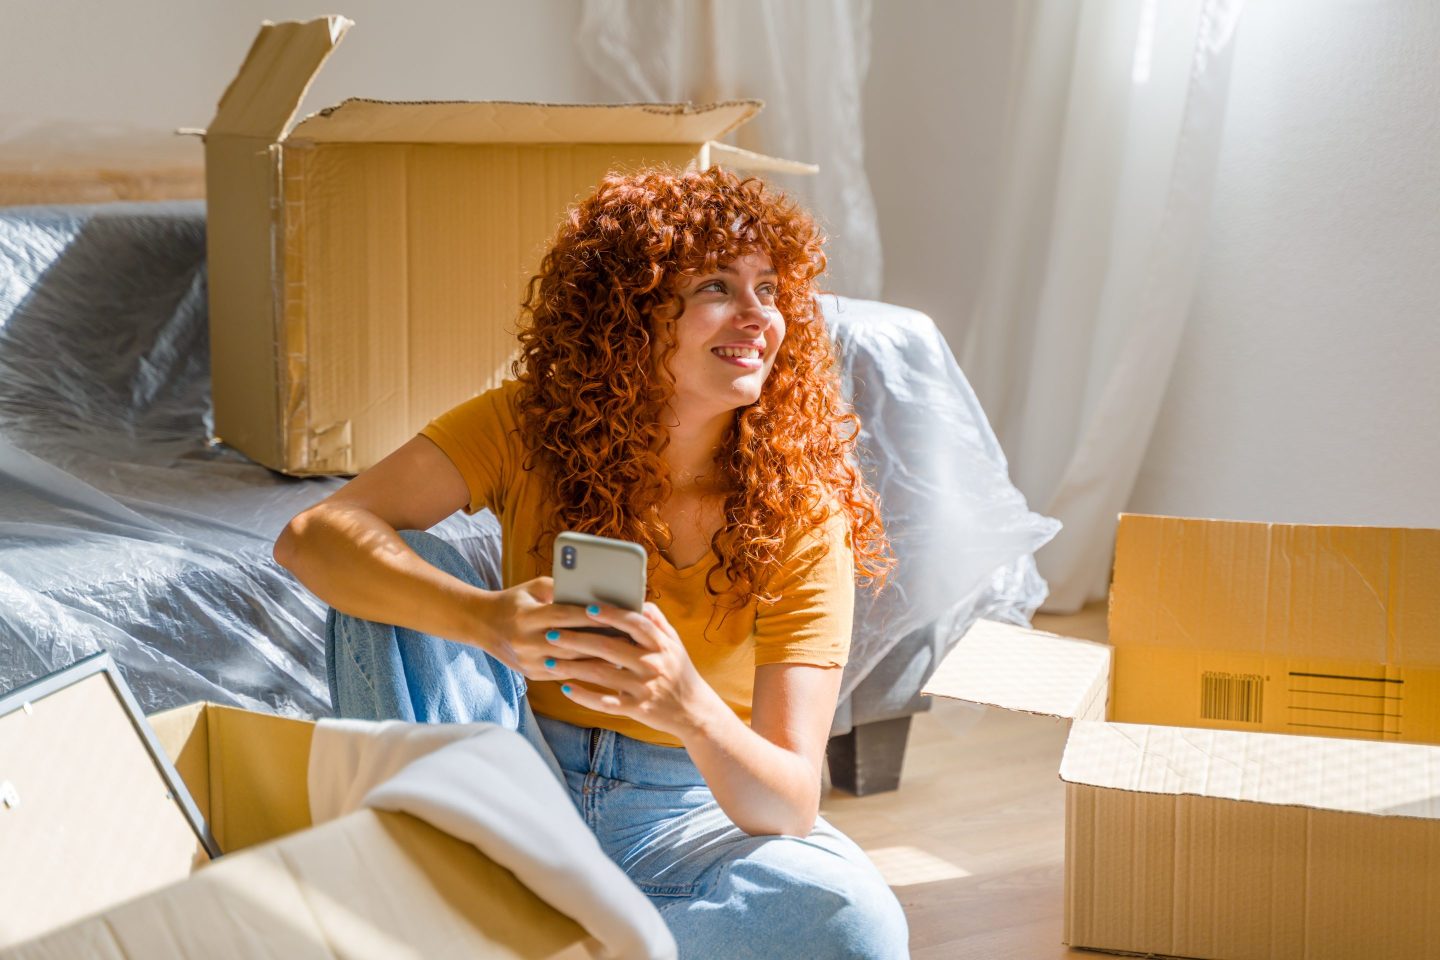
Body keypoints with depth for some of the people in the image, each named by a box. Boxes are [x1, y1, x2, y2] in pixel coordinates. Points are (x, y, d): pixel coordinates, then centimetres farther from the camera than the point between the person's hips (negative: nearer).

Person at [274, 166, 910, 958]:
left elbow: (790, 803, -19)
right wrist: (485, 618, -42)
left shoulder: (801, 513, -13)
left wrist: (692, 709, -42)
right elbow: (312, 537, -24)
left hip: (687, 820, 0)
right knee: (406, 571, -20)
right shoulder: (529, 426, -11)